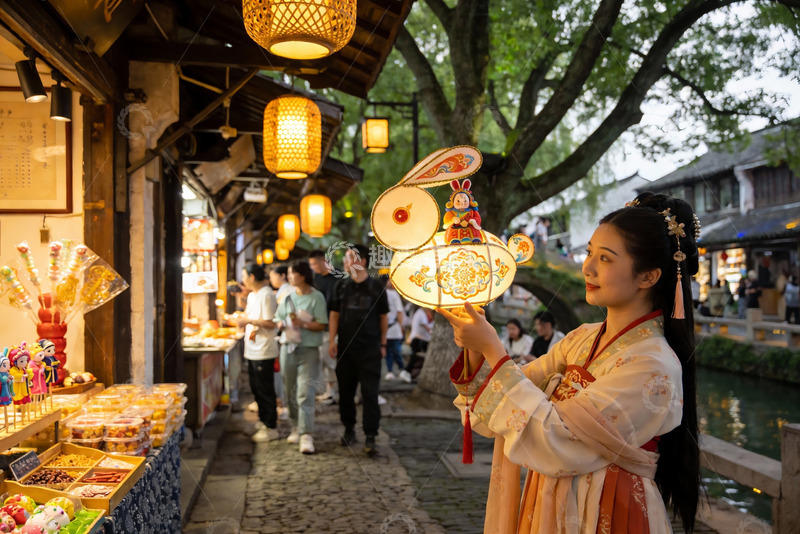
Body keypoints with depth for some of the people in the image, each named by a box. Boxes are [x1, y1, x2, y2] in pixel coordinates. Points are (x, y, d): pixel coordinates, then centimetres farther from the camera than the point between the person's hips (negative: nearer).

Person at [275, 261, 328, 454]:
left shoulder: (316, 297, -6)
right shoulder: (287, 295, 10)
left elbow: (321, 325, -9)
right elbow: (279, 319, 15)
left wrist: (302, 323, -21)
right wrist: (282, 324, -7)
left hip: (308, 349, -5)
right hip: (288, 347, 5)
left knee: (305, 392, -12)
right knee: (290, 391, 12)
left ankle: (306, 435, -14)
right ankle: (295, 427, 27)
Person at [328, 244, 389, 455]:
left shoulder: (376, 287, -2)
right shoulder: (342, 285, 5)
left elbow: (384, 316, 5)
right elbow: (334, 314, 7)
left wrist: (382, 344, 5)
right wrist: (332, 341, -1)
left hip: (370, 349, -3)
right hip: (345, 347, 3)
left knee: (370, 393, -6)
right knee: (345, 390, 10)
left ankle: (370, 437, -4)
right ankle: (349, 428, 26)